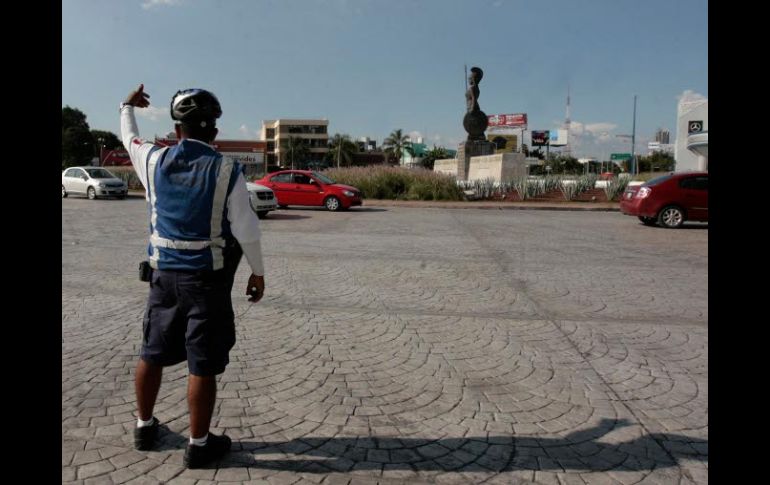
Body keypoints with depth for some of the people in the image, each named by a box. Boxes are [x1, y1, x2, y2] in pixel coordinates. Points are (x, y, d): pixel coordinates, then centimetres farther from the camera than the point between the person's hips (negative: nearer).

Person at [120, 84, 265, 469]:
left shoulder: (155, 161, -1)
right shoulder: (227, 171, -11)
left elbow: (129, 138, 22)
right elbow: (246, 230, -10)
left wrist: (127, 108, 41)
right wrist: (258, 272, 2)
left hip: (165, 274, 4)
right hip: (207, 279, -4)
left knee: (152, 354, 19)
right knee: (202, 365, 3)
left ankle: (145, 427, 35)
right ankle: (198, 445, 14)